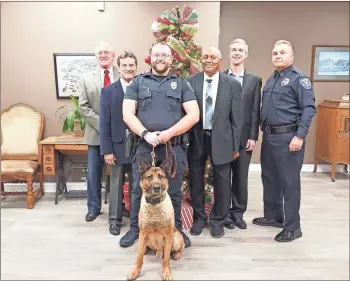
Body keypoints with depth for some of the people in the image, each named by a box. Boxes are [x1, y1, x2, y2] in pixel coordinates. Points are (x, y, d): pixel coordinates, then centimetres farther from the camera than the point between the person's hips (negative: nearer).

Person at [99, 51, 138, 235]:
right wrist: (107, 150, -8)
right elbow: (104, 123, -3)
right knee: (116, 185, 10)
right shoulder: (108, 91, 0)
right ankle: (115, 219, 26)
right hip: (117, 146, 0)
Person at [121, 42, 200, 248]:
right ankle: (135, 228, 28)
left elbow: (194, 115, -3)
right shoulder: (138, 82, 9)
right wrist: (145, 133, -16)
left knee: (174, 191, 10)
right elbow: (127, 114, 0)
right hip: (144, 146, 1)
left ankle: (176, 229, 28)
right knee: (140, 190, 9)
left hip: (174, 147, 0)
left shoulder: (182, 84, 8)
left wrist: (168, 133, -14)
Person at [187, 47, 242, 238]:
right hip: (196, 138, 1)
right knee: (196, 181, 13)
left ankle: (218, 220, 29)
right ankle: (199, 217, 33)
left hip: (221, 139, -1)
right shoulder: (190, 82, -1)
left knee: (222, 182, 10)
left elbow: (236, 117, -1)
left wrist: (235, 146, -1)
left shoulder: (232, 84, -3)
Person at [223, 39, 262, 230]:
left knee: (241, 177, 9)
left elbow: (255, 111, 2)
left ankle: (238, 212, 23)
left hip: (244, 136, 1)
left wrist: (253, 137, -5)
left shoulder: (255, 80, 7)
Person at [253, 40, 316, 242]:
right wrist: (264, 131, 13)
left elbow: (309, 108, -14)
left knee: (289, 181, -1)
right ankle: (273, 216, 32)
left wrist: (300, 136, -21)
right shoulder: (271, 80, 16)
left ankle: (293, 227, 11)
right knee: (269, 178, 16)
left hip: (288, 137, -8)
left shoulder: (299, 78, -7)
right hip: (269, 136, 8)